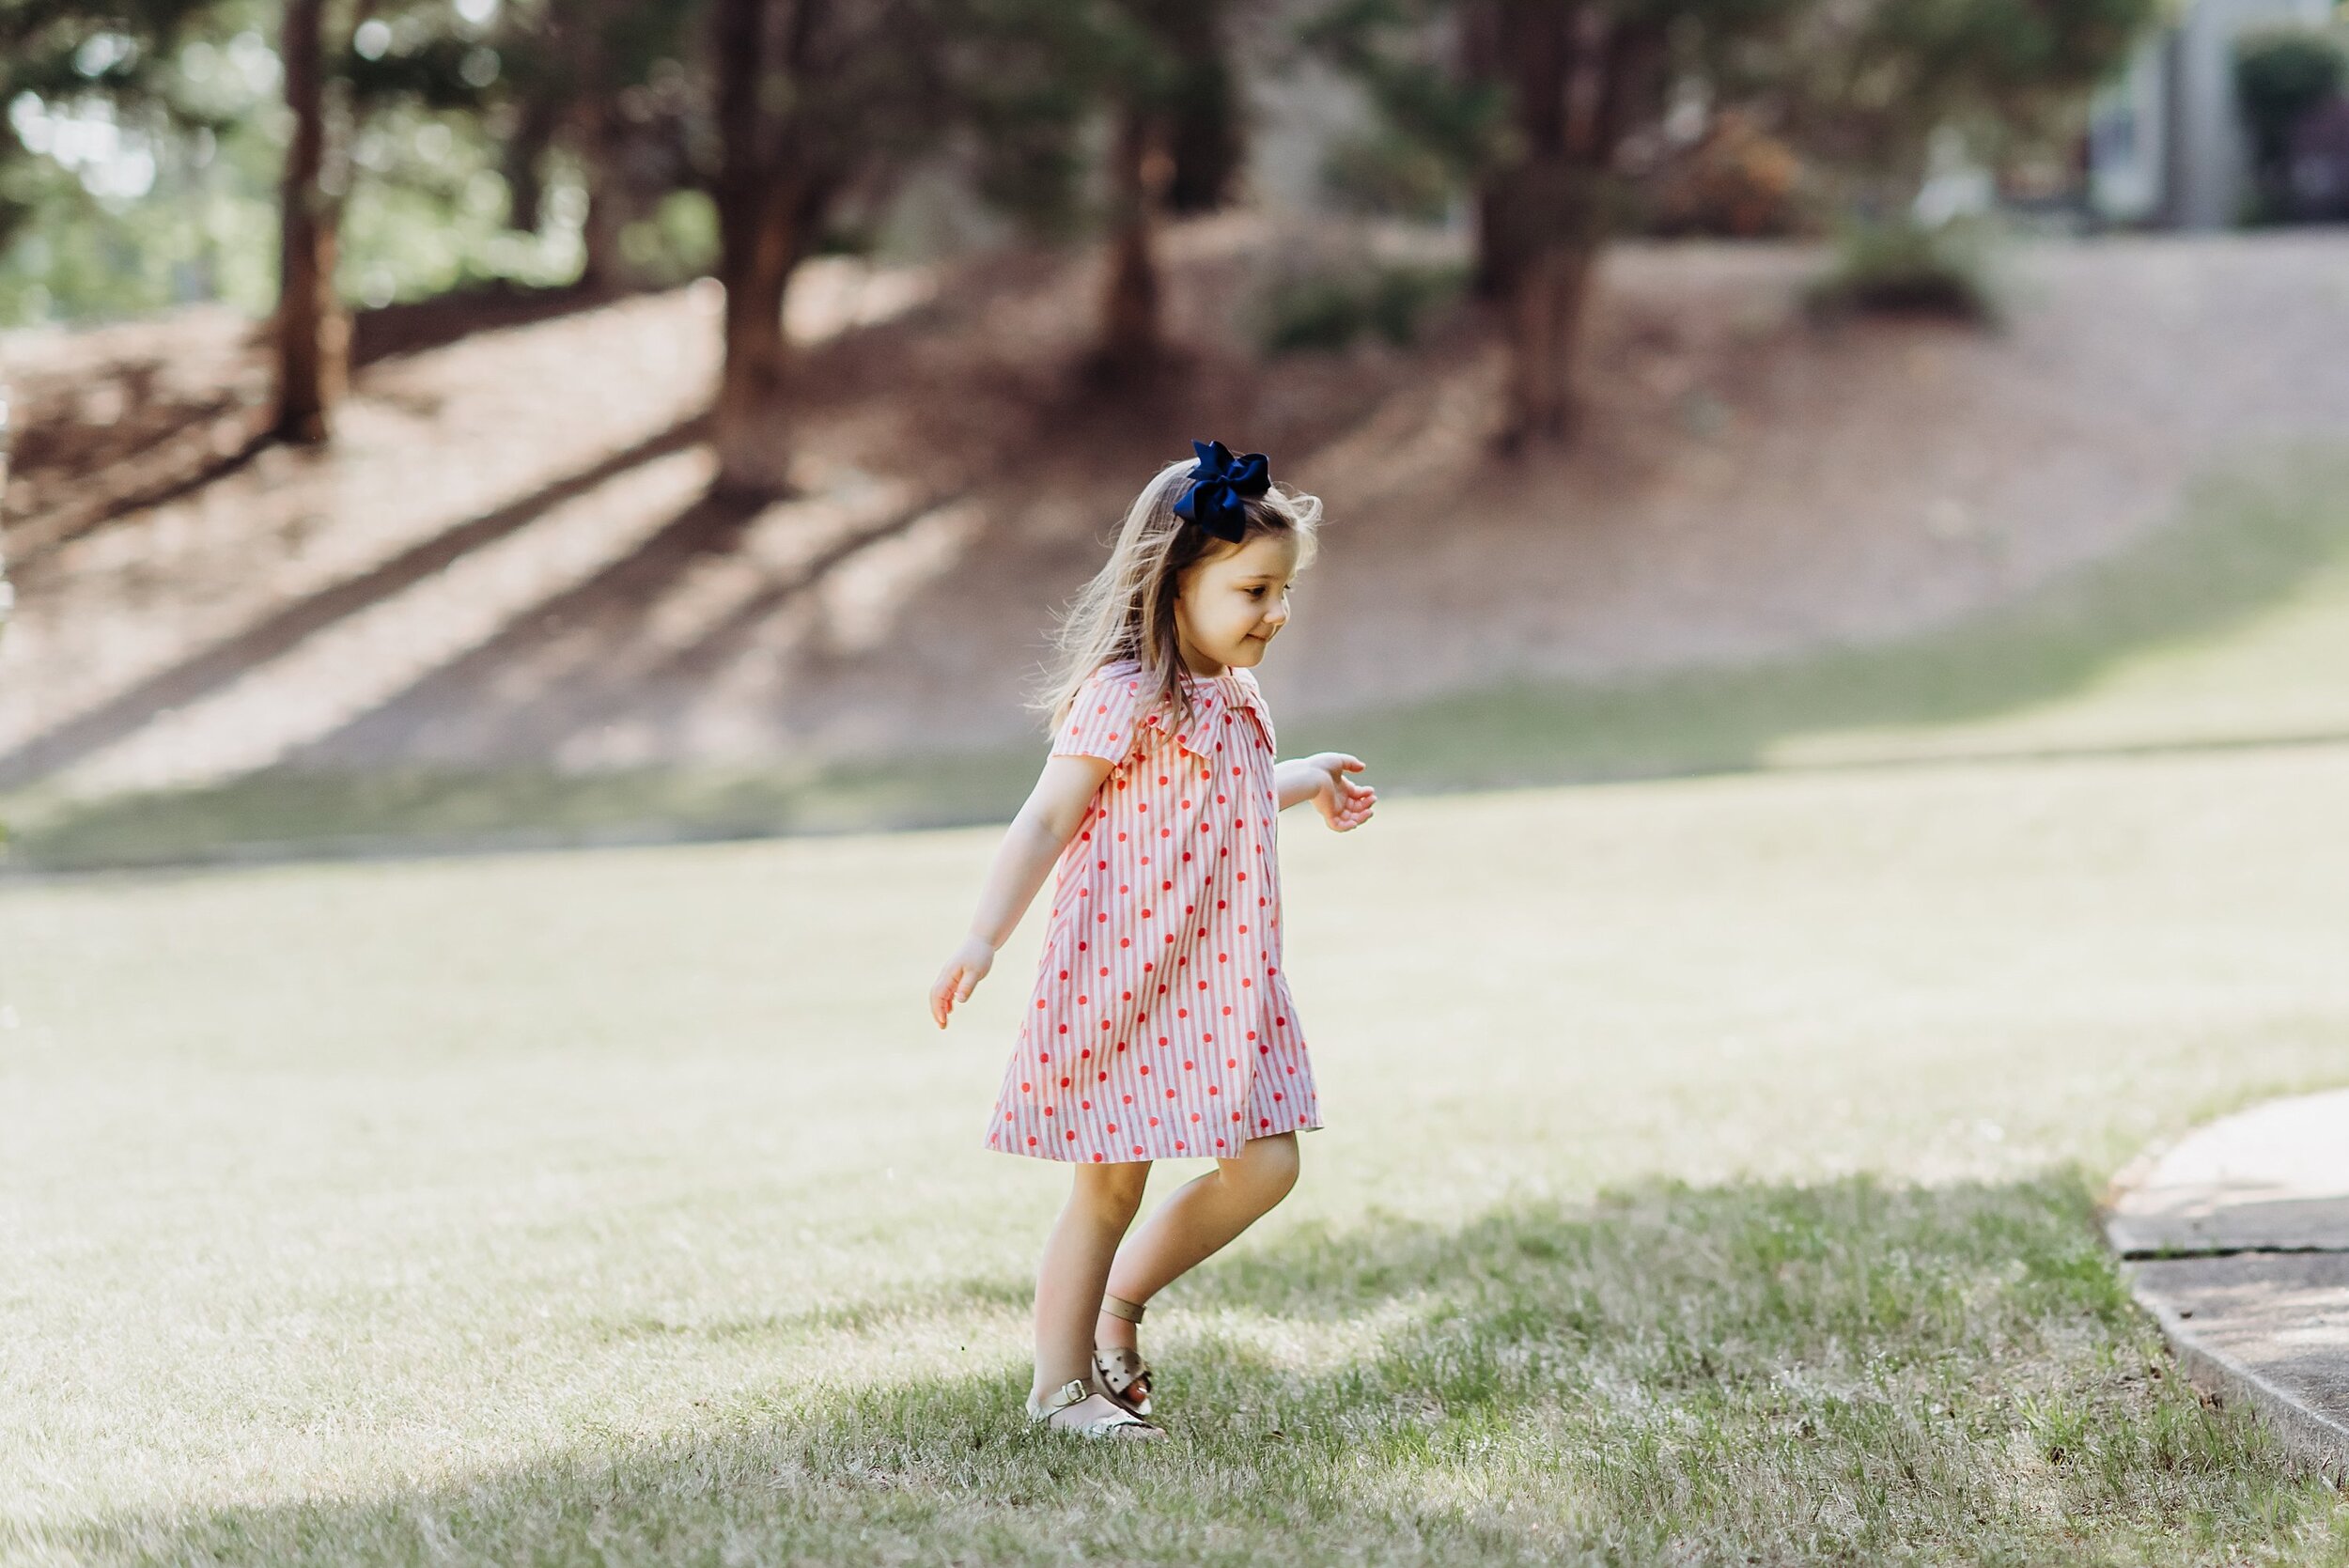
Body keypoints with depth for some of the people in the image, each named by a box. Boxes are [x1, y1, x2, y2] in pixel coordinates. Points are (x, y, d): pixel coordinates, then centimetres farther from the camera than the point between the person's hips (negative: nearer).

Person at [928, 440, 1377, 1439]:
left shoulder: (1232, 698, 11)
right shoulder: (1126, 695, -15)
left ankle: (1121, 1297, 23)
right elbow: (1047, 820, -18)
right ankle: (1060, 1383, 15)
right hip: (1121, 978, -8)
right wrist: (984, 942, -25)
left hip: (1222, 979, 8)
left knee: (1265, 1167, 4)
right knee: (1112, 1184, 0)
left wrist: (1305, 783, 46)